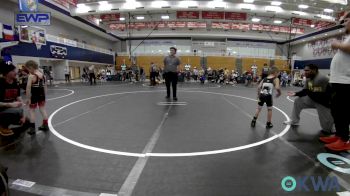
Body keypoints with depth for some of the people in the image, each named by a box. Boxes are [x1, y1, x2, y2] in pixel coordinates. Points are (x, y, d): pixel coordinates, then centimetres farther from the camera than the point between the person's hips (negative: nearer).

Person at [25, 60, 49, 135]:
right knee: (42, 109, 14)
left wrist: (28, 98, -13)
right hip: (42, 95, 6)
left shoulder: (31, 76, -16)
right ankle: (45, 125, 23)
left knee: (31, 110, 7)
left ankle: (32, 128, 10)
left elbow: (28, 88, -19)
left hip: (34, 96, -6)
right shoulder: (42, 74, 3)